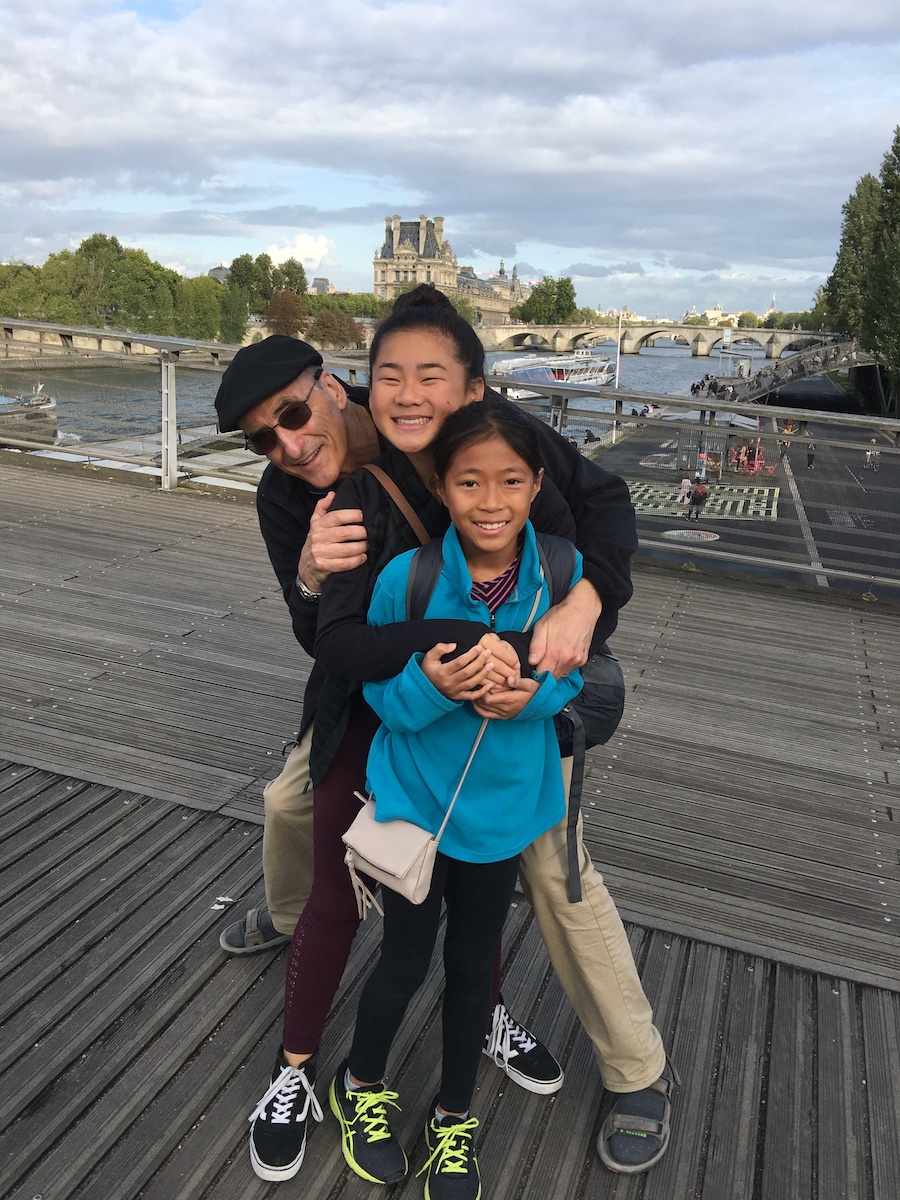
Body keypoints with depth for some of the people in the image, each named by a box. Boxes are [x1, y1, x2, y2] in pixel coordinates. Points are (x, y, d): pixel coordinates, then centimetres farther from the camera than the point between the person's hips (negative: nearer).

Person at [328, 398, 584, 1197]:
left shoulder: (562, 573, -17)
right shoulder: (406, 576, -23)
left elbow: (571, 673, -2)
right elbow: (380, 690, -11)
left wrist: (534, 693, -23)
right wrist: (431, 686, -32)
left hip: (507, 803, 2)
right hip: (414, 798, -2)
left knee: (474, 964, 20)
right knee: (406, 959, 16)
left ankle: (455, 1116, 48)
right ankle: (362, 1086, 50)